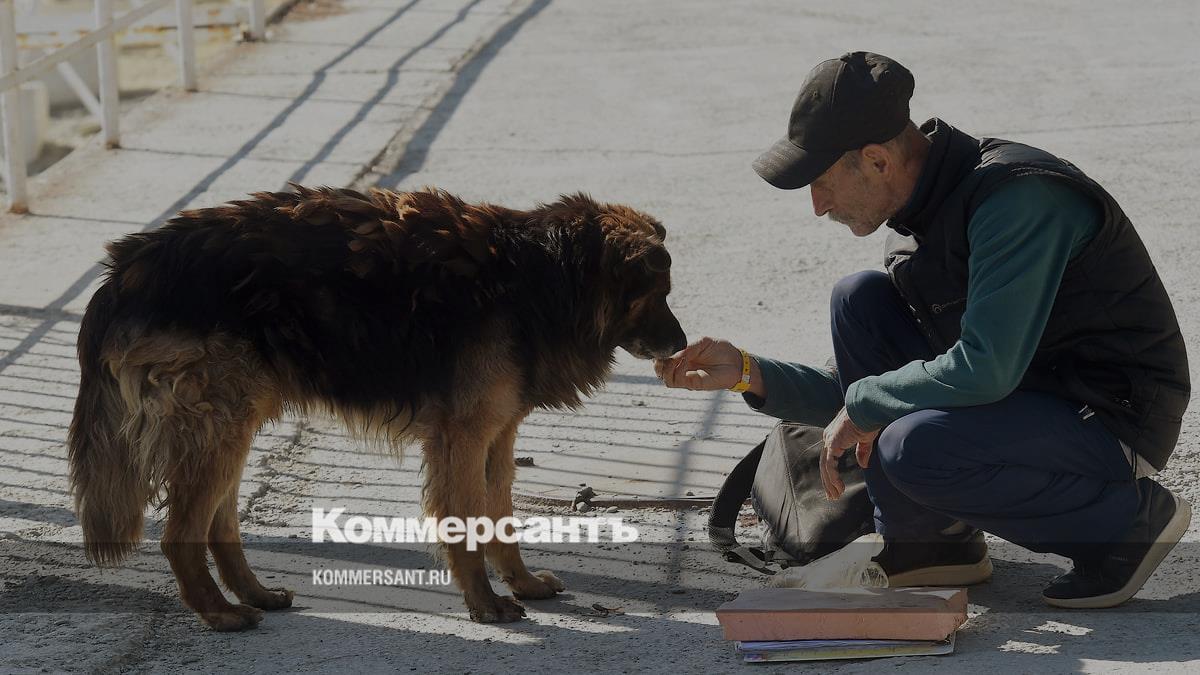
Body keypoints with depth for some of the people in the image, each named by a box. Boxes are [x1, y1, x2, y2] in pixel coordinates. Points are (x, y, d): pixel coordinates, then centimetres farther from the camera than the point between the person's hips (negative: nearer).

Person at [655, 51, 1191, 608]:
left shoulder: (1019, 196, -22)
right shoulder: (917, 217, 7)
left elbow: (985, 369, -31)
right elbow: (872, 396, 14)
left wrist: (861, 404, -17)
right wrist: (748, 373, 5)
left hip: (1114, 420, -9)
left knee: (914, 447, -31)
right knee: (859, 299, 0)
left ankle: (1132, 517, -9)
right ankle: (932, 541, 3)